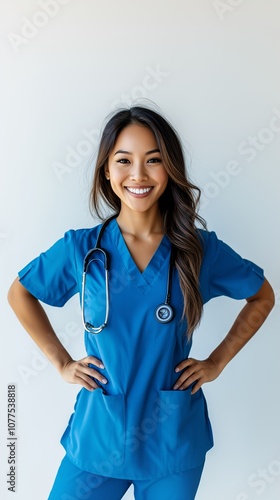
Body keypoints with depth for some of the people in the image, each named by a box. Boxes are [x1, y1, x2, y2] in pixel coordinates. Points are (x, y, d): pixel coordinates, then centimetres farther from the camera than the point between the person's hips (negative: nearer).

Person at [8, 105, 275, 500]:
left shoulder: (200, 248, -8)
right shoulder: (80, 248, -8)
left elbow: (262, 297, 7)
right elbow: (20, 294, 7)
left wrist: (218, 361, 0)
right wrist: (61, 362, 1)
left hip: (173, 440, 1)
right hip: (98, 435, 0)